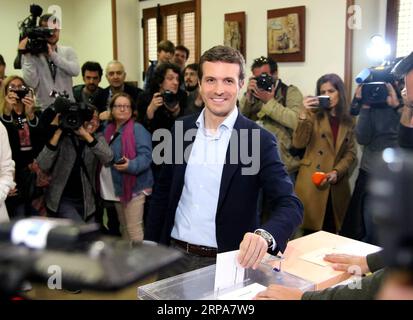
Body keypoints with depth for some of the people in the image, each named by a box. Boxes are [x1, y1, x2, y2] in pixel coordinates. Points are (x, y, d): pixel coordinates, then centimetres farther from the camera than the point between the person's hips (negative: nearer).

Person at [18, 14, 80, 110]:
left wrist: (52, 54, -16)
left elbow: (75, 71, -13)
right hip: (45, 109, -1)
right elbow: (31, 83, -12)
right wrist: (27, 55, -15)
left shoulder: (68, 51, 7)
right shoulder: (31, 54, 1)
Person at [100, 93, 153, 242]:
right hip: (117, 187, 8)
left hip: (134, 186, -8)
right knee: (124, 227, 20)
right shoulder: (108, 130, 10)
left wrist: (130, 165, -37)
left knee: (134, 228, -5)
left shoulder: (138, 129, -12)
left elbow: (146, 155, -21)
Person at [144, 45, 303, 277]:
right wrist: (150, 246, 7)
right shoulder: (182, 129, 0)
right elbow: (163, 192, 8)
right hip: (176, 254, 4)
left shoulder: (259, 140, -13)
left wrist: (265, 235, -41)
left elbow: (290, 204, -21)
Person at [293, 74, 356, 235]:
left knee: (331, 232, 4)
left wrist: (336, 172, -9)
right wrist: (304, 114, -20)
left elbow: (351, 152, 7)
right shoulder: (313, 115, 4)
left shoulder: (348, 121, 13)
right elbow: (298, 143, -10)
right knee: (312, 231, -3)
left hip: (337, 184, 3)